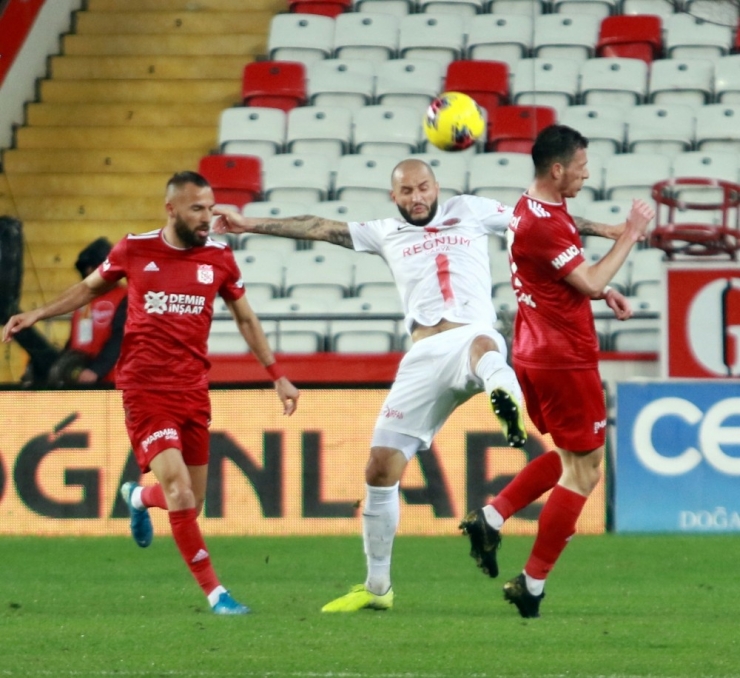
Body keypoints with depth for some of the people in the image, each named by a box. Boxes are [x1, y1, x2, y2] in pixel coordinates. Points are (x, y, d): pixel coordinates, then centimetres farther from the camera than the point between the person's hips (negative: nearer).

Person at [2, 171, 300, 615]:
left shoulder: (219, 258, 3)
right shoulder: (134, 250, -2)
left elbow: (246, 319, 16)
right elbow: (90, 288, 17)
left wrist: (277, 376, 13)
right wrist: (36, 315, 11)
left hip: (193, 391, 3)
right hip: (146, 391, -3)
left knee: (192, 504, 8)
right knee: (178, 491, -17)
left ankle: (138, 497, 43)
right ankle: (215, 593, -9)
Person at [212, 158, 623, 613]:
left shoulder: (470, 212, 17)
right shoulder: (386, 233, 23)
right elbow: (320, 229, 21)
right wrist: (251, 225, 17)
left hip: (475, 333, -3)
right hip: (425, 355, 3)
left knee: (482, 345, -43)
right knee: (380, 469, 0)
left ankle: (508, 402, -77)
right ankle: (377, 587, 13)